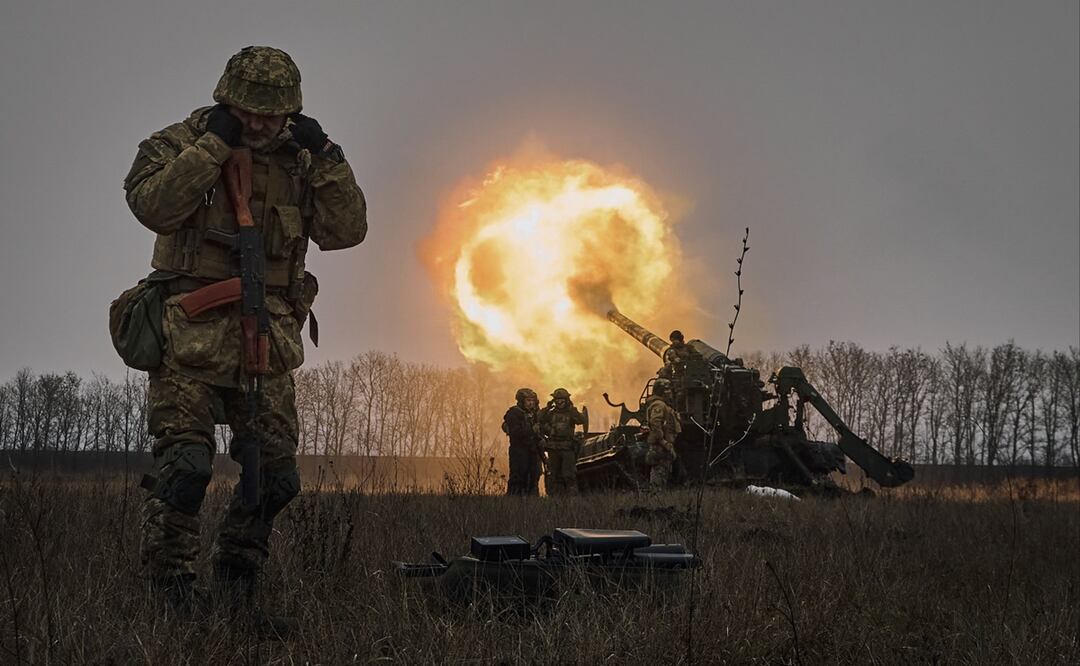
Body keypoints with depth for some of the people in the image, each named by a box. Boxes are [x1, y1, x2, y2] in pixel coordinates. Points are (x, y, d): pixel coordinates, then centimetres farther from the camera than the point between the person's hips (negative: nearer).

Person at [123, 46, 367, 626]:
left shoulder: (297, 163, 12)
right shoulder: (179, 143, 0)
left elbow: (345, 230, 3)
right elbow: (152, 204, -19)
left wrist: (324, 157, -6)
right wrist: (213, 144, -19)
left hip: (266, 343, 5)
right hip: (192, 333, -5)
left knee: (275, 478, 6)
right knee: (184, 466, -13)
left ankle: (235, 583, 23)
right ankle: (167, 592, -5)